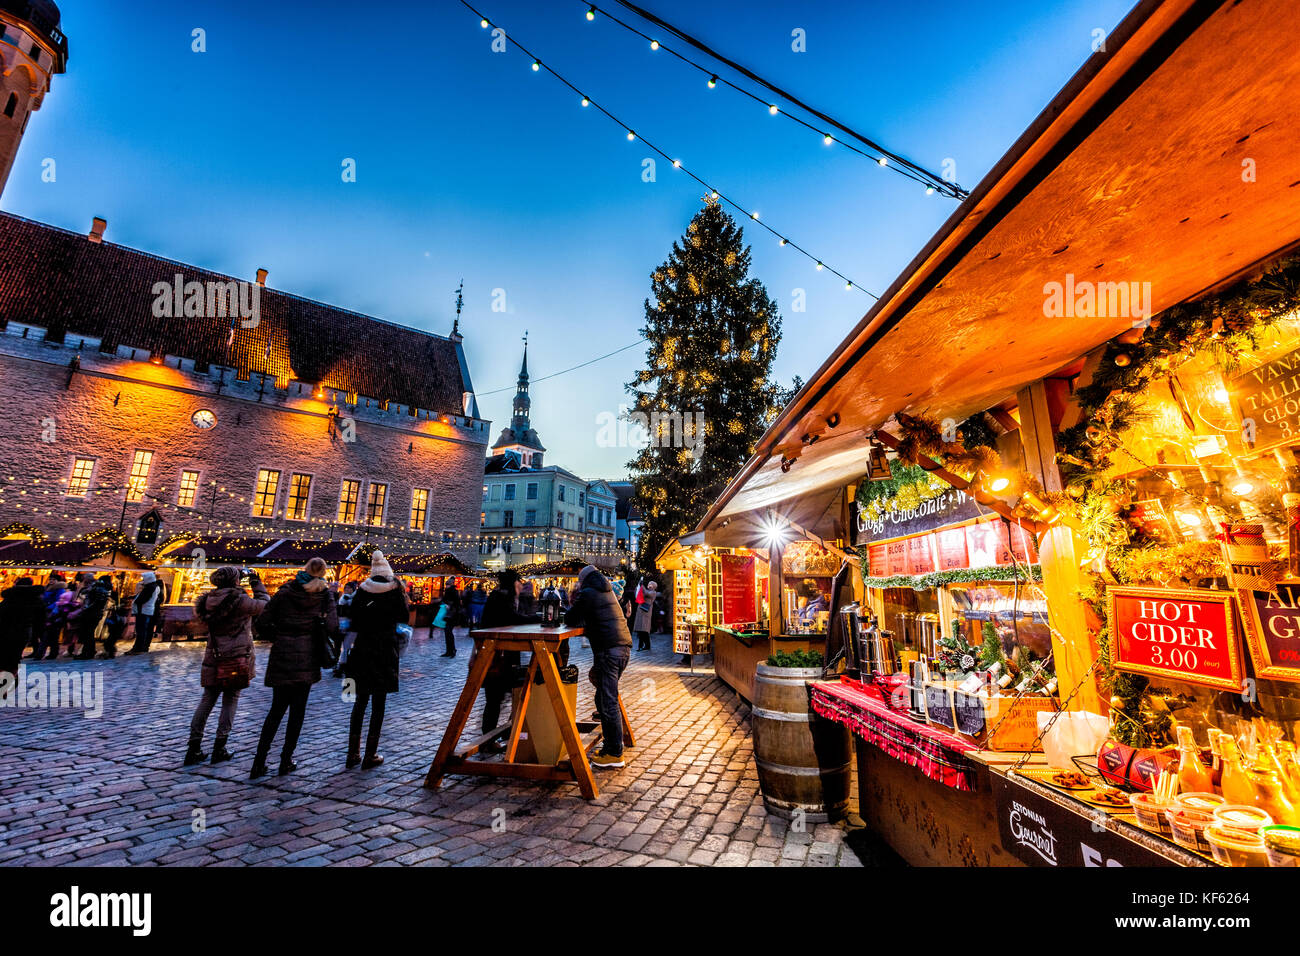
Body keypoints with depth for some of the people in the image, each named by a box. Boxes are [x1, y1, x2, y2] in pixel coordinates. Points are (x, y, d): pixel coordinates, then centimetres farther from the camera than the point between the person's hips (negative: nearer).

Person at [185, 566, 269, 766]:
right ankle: (219, 749, 9)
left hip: (213, 659, 5)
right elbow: (264, 603, -1)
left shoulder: (209, 602, 2)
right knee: (230, 701, 6)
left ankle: (193, 749, 17)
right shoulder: (239, 600, -15)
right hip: (237, 658, -5)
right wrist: (256, 581, 7)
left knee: (207, 700, 13)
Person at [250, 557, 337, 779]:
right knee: (298, 709, 10)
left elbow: (264, 621, -2)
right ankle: (286, 761, 16)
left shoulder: (285, 591, 1)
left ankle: (259, 762, 12)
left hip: (281, 657, 2)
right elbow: (332, 628, -13)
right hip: (306, 659, -2)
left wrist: (278, 637, 12)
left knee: (277, 708, 13)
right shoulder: (324, 595, -5)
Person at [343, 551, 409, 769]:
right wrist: (404, 596, 10)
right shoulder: (394, 589, -7)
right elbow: (404, 617, 0)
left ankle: (353, 753, 19)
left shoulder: (362, 589, 2)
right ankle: (371, 755, 9)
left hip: (362, 649, 3)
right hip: (384, 650, -3)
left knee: (360, 700, 15)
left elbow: (353, 621, 4)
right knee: (378, 704, 5)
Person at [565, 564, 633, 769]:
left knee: (608, 701, -5)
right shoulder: (608, 591, 22)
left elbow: (570, 620, 5)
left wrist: (573, 607, 23)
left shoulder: (587, 593, -2)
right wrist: (585, 622, 26)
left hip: (608, 649, -8)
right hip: (624, 646, 9)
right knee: (604, 698, 18)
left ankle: (614, 754, -1)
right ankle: (611, 742, 25)